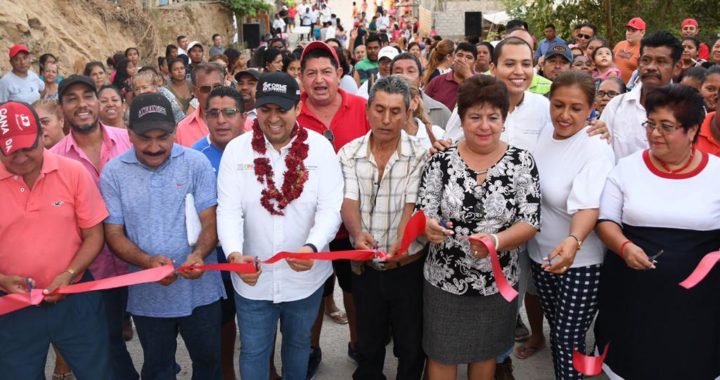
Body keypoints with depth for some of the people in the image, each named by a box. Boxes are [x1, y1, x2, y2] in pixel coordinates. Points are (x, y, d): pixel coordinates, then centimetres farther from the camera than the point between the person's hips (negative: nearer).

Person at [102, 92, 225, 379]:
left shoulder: (196, 163, -7)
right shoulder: (113, 173, -6)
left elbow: (210, 221, -7)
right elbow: (114, 233, -4)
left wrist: (199, 254, -28)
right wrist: (147, 262, -22)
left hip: (199, 289, 0)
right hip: (148, 293, 1)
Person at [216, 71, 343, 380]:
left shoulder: (320, 148, -9)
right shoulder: (236, 150, -8)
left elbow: (330, 209, -14)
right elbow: (228, 210, -12)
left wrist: (312, 247, -33)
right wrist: (234, 254, -30)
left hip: (305, 275, 1)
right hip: (252, 277, 0)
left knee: (298, 343, 24)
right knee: (253, 351, 15)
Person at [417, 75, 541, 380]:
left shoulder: (522, 161, -7)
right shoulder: (442, 161, -7)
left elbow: (530, 222, -11)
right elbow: (422, 215, -7)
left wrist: (496, 241, -30)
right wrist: (428, 227, -31)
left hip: (498, 283, 1)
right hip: (444, 281, 0)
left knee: (486, 354, 21)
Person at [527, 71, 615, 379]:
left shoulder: (596, 149, -19)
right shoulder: (544, 134, 1)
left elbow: (589, 204, -33)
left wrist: (573, 241, -50)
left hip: (581, 261, -6)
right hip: (541, 253, 6)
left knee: (568, 341, -1)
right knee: (557, 330, 20)